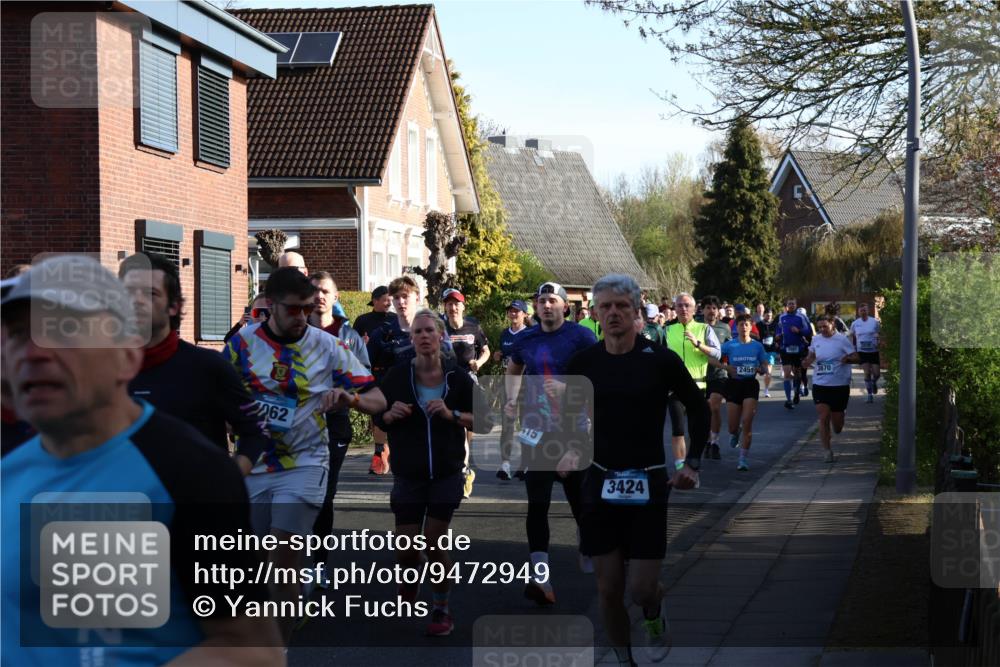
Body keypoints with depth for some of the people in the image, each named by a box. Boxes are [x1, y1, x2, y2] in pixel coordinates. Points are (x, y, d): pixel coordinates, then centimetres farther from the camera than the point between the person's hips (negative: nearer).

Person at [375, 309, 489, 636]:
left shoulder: (458, 377, -6)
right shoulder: (397, 376, -5)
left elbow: (484, 423, -3)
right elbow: (378, 419, 5)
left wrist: (453, 414, -18)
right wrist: (392, 415, -17)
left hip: (447, 474, -1)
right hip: (408, 475, 1)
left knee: (434, 542, -2)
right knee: (405, 548, 2)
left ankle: (442, 610, 17)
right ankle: (410, 583, 37)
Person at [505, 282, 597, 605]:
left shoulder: (581, 336, -6)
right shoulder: (526, 339, 7)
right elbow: (513, 369, 26)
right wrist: (512, 399, 10)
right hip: (536, 431, 3)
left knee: (580, 499, 11)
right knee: (537, 504, -7)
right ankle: (541, 577, -12)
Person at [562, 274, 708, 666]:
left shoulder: (661, 360, -7)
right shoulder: (584, 363, -1)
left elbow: (698, 408, 7)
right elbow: (571, 411, 17)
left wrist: (692, 463, 2)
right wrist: (572, 448, 2)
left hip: (648, 485, -2)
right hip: (599, 484, 2)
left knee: (641, 590, -5)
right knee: (608, 590, 4)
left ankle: (655, 612, 31)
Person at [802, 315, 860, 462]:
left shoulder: (842, 340, -6)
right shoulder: (816, 340, 4)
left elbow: (856, 357, -6)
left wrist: (848, 359, -28)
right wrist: (808, 361, -2)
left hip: (840, 385, -2)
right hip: (820, 385, 2)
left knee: (837, 426, 5)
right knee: (823, 418, -7)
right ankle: (827, 451, 3)